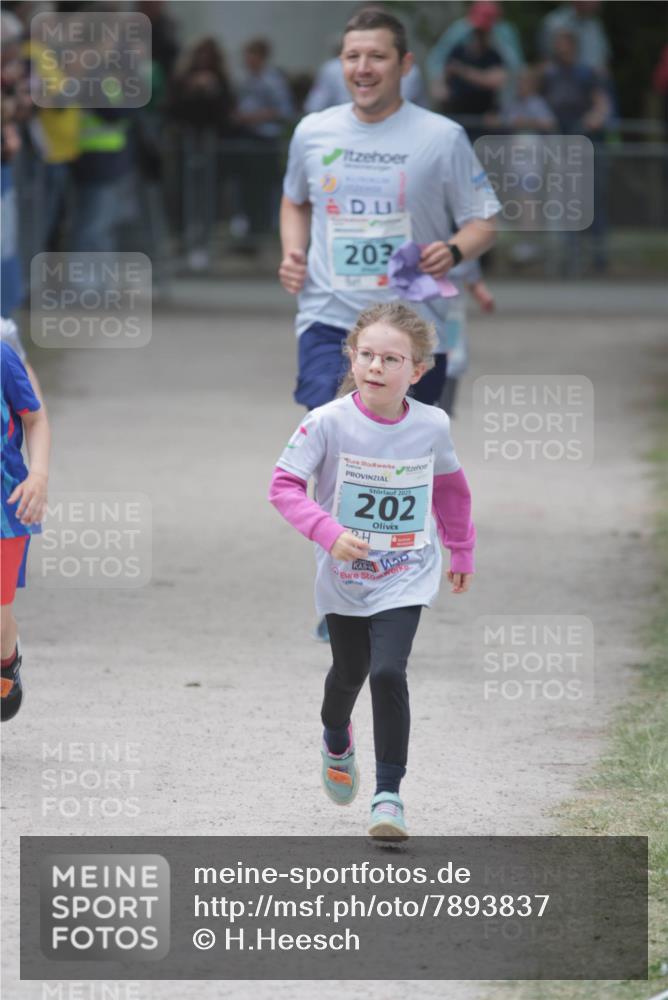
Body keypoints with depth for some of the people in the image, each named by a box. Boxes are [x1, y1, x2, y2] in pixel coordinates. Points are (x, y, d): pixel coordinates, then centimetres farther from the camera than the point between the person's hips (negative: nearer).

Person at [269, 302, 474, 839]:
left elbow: (449, 485, 8)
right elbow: (284, 484, -16)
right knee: (349, 671, 19)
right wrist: (328, 532, -30)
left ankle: (389, 794, -7)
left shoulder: (432, 426, -11)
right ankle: (337, 739, 54)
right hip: (343, 576, 1)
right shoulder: (328, 423, -19)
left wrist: (461, 552, 19)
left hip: (405, 578, 0)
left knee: (388, 673, -17)